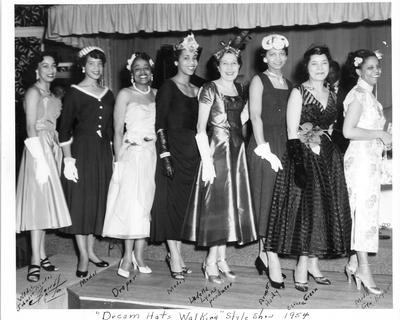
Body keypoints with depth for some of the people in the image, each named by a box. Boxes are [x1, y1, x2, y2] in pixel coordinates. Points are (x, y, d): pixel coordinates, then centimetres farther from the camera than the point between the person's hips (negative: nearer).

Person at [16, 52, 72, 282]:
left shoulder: (52, 96, 19)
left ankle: (42, 254, 16)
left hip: (53, 149, 8)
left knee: (47, 203, 9)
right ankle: (36, 260, -8)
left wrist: (57, 150, 8)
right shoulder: (34, 92, -5)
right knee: (38, 202, -10)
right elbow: (31, 127, -12)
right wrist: (40, 157, -19)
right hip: (38, 150, -8)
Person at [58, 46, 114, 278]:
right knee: (81, 201, -1)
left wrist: (112, 155, 9)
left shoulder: (107, 94, 10)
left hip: (103, 151, 5)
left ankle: (91, 250, 22)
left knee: (98, 201, 9)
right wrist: (68, 159, -13)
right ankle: (84, 257, 6)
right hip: (81, 150, -5)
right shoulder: (74, 92, -5)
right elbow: (65, 128, -7)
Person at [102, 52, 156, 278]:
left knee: (147, 203, 4)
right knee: (131, 203, -6)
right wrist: (119, 161, -9)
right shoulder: (125, 94, 0)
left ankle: (139, 255, 13)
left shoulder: (157, 94, 12)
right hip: (132, 155, -4)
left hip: (153, 155, 4)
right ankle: (128, 256, 4)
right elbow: (118, 131, -3)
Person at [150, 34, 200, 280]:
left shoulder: (197, 90, 14)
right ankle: (175, 259, 0)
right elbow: (160, 124, -10)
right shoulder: (168, 87, -4)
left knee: (187, 201, 8)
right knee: (172, 200, -4)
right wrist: (165, 155, -17)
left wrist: (201, 151, 9)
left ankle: (177, 253, 18)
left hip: (192, 150, 6)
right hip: (174, 148, -6)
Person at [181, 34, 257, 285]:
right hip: (217, 150, -6)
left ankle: (221, 258, 18)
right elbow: (200, 128, -11)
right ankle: (212, 262, 7)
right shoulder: (210, 89, -7)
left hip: (238, 150, 7)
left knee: (233, 204, 8)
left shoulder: (240, 90, 11)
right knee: (217, 204, -4)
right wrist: (207, 160, -16)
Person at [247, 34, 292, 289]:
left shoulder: (289, 84, 16)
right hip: (264, 146, -6)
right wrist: (265, 149, -17)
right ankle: (273, 264, -7)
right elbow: (256, 116, -9)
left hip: (285, 146, 6)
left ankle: (263, 255, 16)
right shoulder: (259, 80, 0)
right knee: (268, 201, -7)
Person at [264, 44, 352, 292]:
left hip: (329, 159, 6)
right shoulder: (298, 92, -6)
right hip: (305, 158, -6)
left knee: (326, 210, 8)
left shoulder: (332, 95, 12)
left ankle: (313, 262, 20)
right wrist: (298, 163, -19)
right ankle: (302, 266, 7)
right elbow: (292, 133, -12)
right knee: (305, 209, -4)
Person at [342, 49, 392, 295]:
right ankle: (363, 267, -3)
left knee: (365, 210, 10)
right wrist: (380, 134, -14)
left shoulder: (370, 95, 17)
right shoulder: (358, 94, -10)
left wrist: (383, 137, 7)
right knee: (365, 209, -8)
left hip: (371, 159, 9)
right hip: (360, 158, -9)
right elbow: (348, 131, -20)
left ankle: (354, 263, 17)